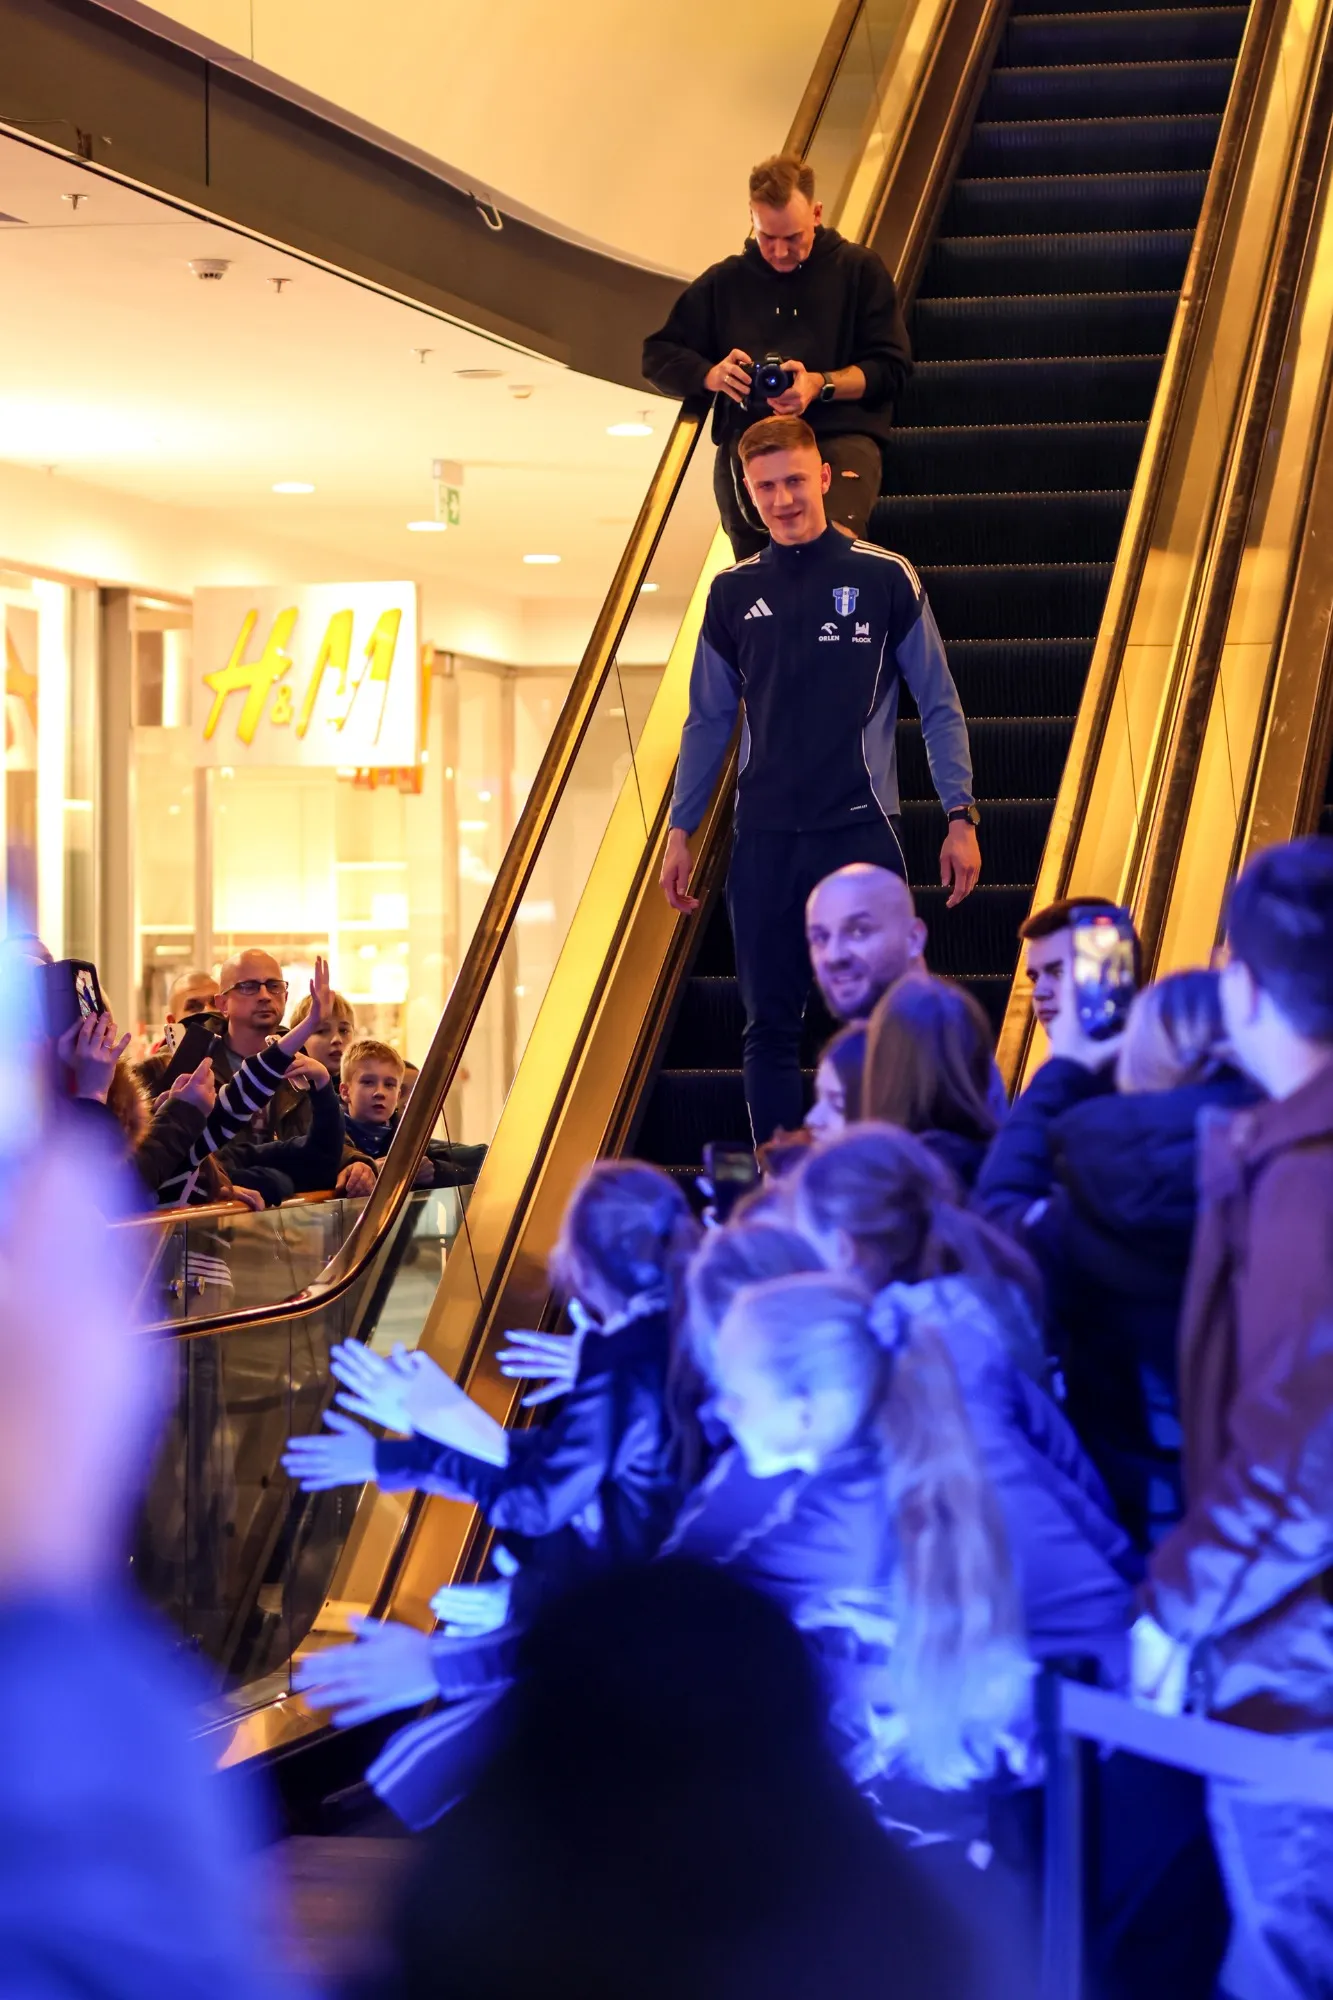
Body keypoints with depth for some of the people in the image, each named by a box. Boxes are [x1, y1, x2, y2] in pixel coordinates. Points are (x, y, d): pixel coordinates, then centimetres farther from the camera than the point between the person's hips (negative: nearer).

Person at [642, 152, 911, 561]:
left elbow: (891, 366, 8)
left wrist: (821, 385, -10)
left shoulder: (859, 270, 13)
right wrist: (712, 375, -2)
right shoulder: (725, 281, 20)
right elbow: (659, 357, 20)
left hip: (840, 434, -2)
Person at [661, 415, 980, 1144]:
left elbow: (939, 706, 2)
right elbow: (708, 720, 14)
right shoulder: (734, 592, 9)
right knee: (769, 1023, 5)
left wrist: (961, 817, -5)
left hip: (862, 829, -3)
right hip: (764, 837, 3)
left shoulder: (885, 578, 1)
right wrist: (681, 830, 9)